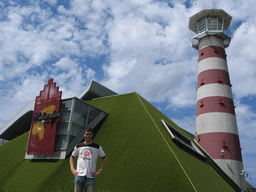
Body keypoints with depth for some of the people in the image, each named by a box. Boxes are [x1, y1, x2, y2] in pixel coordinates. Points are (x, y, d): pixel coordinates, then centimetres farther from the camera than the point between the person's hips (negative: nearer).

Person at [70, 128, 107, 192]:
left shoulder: (97, 147, 5)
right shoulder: (78, 146, 10)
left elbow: (105, 159, 10)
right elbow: (72, 157, 22)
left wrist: (99, 171, 0)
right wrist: (72, 169, 8)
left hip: (91, 177, -1)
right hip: (79, 175, 1)